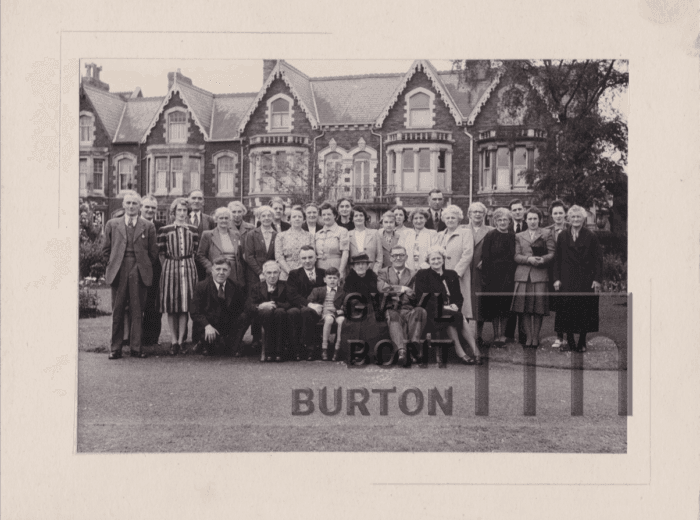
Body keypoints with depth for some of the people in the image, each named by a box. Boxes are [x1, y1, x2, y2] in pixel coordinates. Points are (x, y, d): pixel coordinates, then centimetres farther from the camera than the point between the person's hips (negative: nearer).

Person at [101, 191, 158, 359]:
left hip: (140, 273, 0)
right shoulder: (112, 225, 10)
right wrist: (110, 267, 7)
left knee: (138, 311, 2)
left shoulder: (148, 226, 7)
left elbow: (153, 251, 8)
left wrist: (145, 267, 4)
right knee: (117, 311, 3)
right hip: (118, 272, 1)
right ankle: (115, 348, 9)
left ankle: (136, 347, 10)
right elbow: (106, 249, 12)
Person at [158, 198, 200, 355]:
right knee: (171, 306, 0)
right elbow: (161, 253, 4)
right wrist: (166, 268, 0)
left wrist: (189, 265, 6)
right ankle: (174, 340, 7)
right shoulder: (165, 230, 2)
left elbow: (195, 252, 12)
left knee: (185, 305, 1)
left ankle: (181, 340, 7)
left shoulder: (193, 230, 8)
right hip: (170, 267, -1)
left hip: (188, 267, 1)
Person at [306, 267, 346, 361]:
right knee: (329, 319, -39)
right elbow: (308, 302, 9)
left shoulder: (342, 292, 21)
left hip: (337, 313, 1)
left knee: (342, 320, -36)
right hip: (325, 312, -1)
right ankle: (324, 348, -33)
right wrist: (313, 305, -15)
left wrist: (342, 310, -10)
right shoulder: (318, 291, 19)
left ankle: (337, 348, -29)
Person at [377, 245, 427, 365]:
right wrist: (402, 289, -4)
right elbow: (381, 287, -2)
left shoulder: (413, 275, 23)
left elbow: (415, 296, 10)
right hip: (391, 310, -2)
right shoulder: (383, 272, 21)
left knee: (420, 311, -33)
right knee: (392, 315, -38)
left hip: (408, 310, 2)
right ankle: (401, 349, -53)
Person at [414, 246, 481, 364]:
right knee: (450, 317, -35)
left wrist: (455, 305, -8)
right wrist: (442, 306, -13)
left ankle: (476, 352, -39)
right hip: (433, 313, -3)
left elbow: (459, 297, 18)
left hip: (451, 310, 3)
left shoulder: (452, 275, 23)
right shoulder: (422, 274, 10)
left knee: (462, 318, -31)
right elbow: (421, 298, -1)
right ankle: (460, 353, -35)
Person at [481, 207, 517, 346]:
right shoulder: (490, 236, -2)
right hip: (493, 276, -3)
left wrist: (513, 275, 2)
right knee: (494, 306, 1)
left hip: (508, 277, 3)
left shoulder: (512, 237, 8)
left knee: (505, 307, 5)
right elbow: (485, 258, -6)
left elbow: (514, 257, 10)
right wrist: (485, 277, -12)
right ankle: (496, 334, 8)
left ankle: (502, 334, 14)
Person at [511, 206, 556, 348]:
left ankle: (535, 337, 5)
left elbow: (552, 253, 5)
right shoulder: (519, 236, 17)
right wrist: (529, 259, -10)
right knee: (524, 308, -3)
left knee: (538, 308, -4)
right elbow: (516, 256, 8)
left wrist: (543, 259, -15)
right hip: (523, 275, 1)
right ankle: (528, 337, 5)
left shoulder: (546, 234, 12)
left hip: (540, 274, -1)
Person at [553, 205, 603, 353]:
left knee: (585, 311, 1)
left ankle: (582, 342, 10)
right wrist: (557, 278, 0)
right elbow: (557, 258, 7)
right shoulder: (562, 236, 8)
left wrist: (597, 279, -7)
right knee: (567, 310, -1)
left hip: (586, 280, -1)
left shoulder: (591, 236, 2)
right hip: (567, 280, 1)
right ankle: (569, 341, 8)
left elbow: (598, 259, 0)